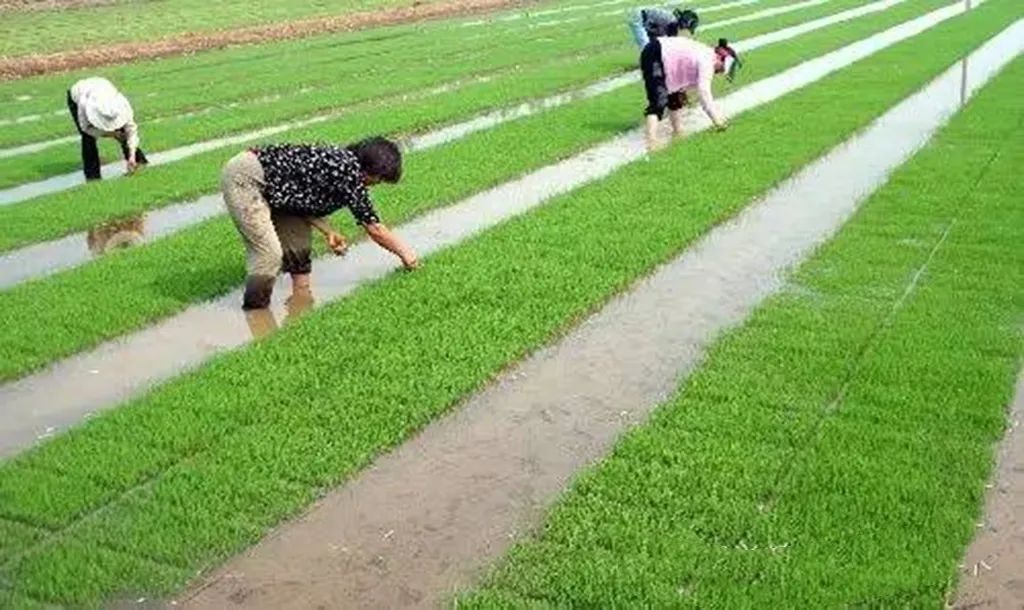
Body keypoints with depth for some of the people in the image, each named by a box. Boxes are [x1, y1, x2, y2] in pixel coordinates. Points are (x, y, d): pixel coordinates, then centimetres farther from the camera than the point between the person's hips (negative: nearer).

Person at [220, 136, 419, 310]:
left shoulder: (341, 159, 5)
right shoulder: (350, 173, -20)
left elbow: (307, 197, 9)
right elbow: (374, 228, -11)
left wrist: (328, 231, 0)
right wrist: (403, 251, 1)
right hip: (244, 178, -10)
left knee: (298, 239, 15)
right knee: (269, 254, -13)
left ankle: (302, 298, 27)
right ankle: (254, 308, 5)